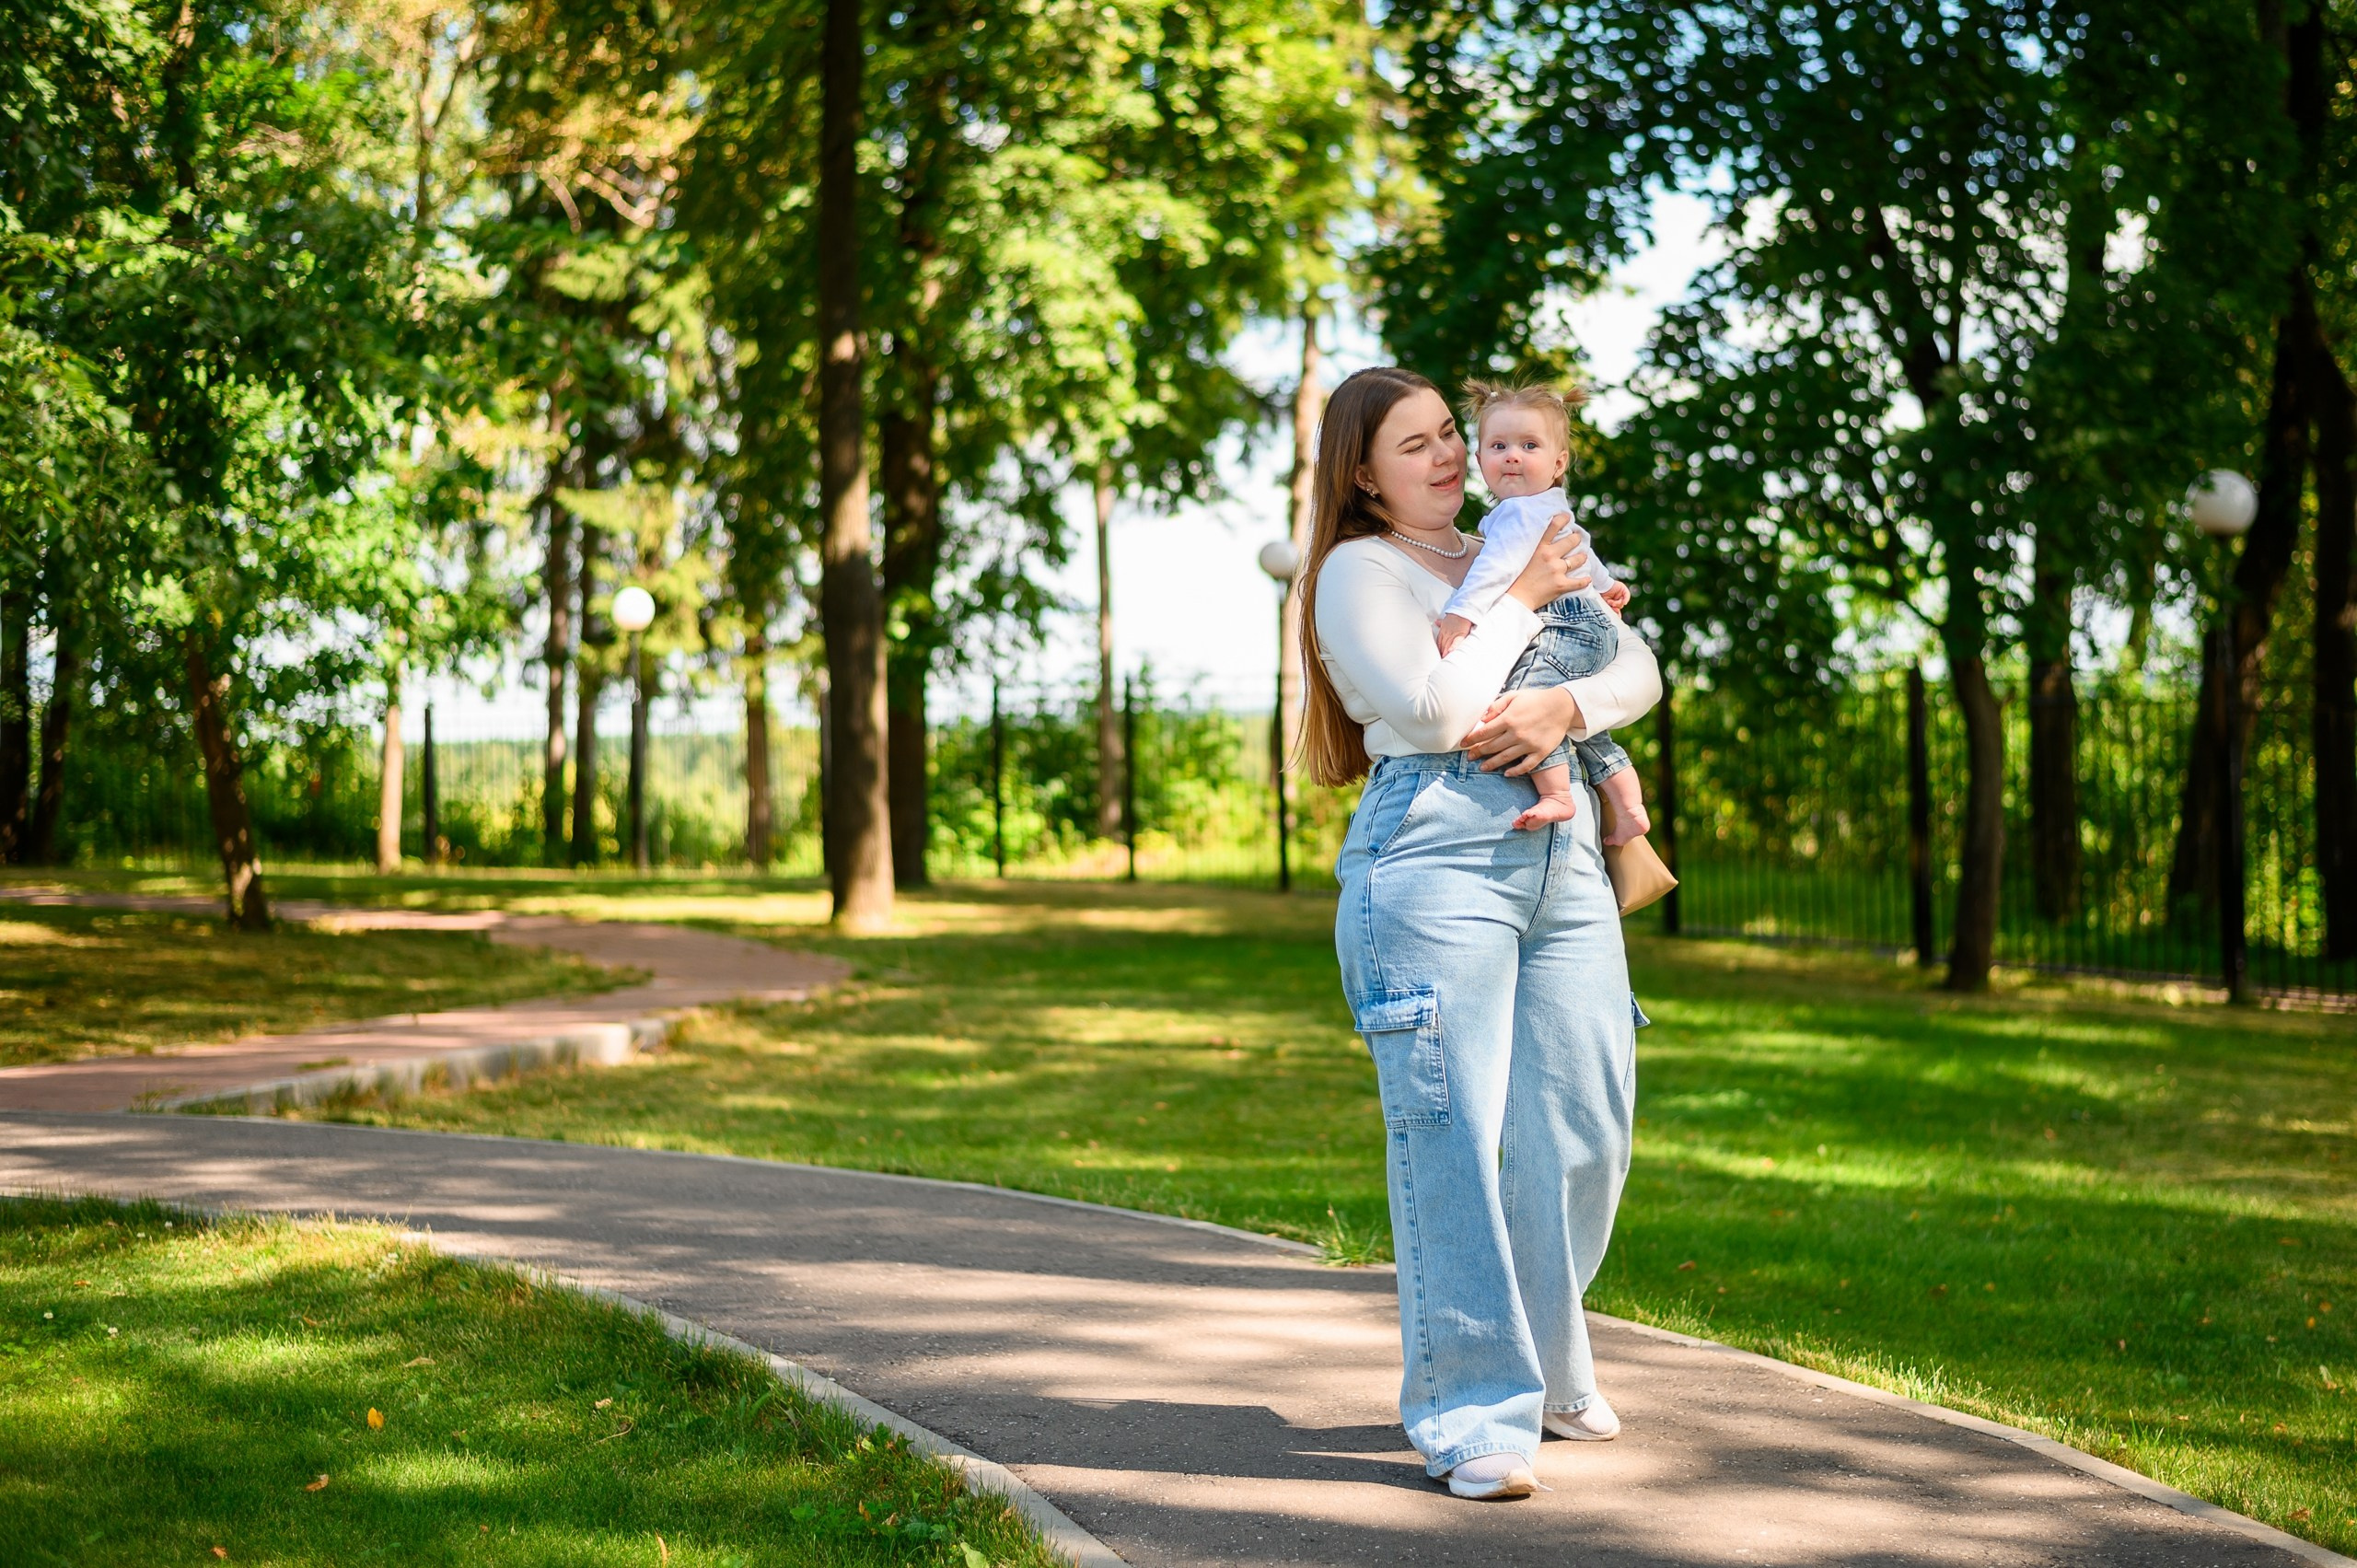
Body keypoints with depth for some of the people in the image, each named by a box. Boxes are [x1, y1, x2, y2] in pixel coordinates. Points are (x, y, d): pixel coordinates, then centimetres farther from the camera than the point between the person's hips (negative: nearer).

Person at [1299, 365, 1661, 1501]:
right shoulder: (1359, 573, 3)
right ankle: (1473, 1416, -6)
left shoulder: (1516, 553, 23)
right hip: (1436, 854, -6)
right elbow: (1437, 708, -12)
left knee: (1585, 1127, 6)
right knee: (1453, 1135, -10)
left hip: (1561, 854, 7)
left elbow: (1640, 671, 13)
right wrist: (1518, 602, -2)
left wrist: (1567, 705, -7)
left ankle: (1544, 1372, 25)